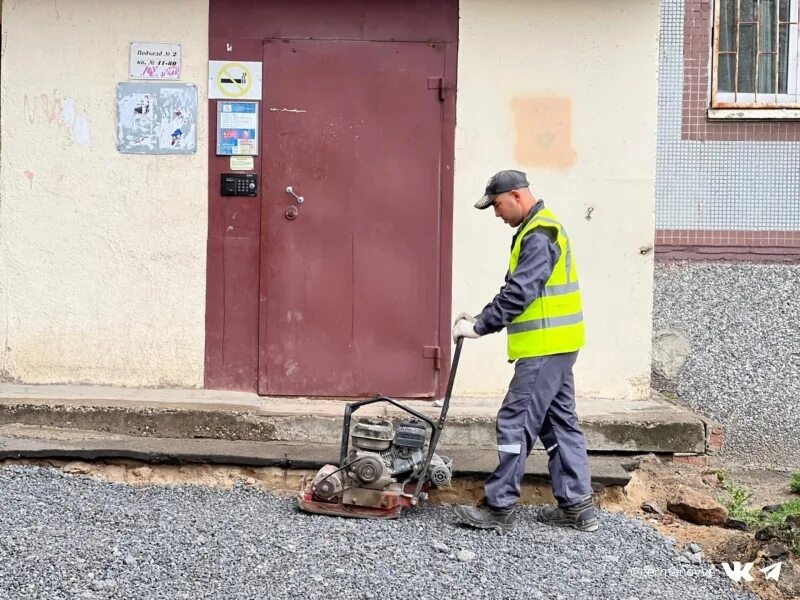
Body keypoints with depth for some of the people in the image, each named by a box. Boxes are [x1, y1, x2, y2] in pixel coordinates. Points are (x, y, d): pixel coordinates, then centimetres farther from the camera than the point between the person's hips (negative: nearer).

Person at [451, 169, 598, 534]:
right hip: (557, 347, 11)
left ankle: (499, 508, -1)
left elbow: (519, 293, -22)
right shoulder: (542, 229, 17)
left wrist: (478, 326, -16)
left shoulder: (539, 236, -16)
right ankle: (577, 506, 17)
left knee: (515, 424, -6)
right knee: (560, 424, 13)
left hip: (544, 348, -11)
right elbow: (516, 289, 18)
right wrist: (481, 320, 10)